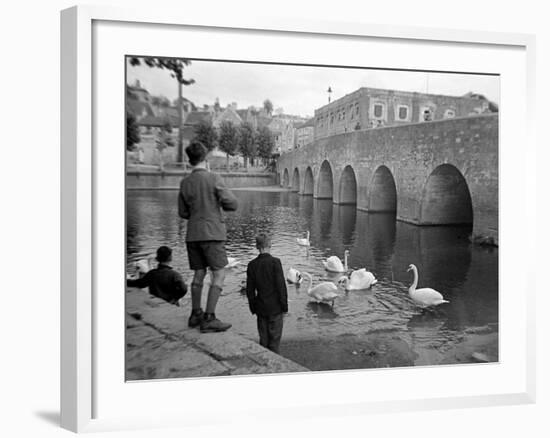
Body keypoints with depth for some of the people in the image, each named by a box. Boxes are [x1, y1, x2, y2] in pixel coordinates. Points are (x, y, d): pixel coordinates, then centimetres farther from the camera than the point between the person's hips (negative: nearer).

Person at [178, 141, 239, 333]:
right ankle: (209, 318, -6)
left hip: (193, 235, 6)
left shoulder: (185, 182, 5)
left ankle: (195, 314, 21)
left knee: (199, 274, 14)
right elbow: (232, 204, -11)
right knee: (219, 274, -1)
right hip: (212, 233, -6)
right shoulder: (213, 178, -10)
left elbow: (183, 213, 11)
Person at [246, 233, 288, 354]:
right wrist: (284, 305, -4)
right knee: (274, 338, 6)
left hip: (260, 307, 4)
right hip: (275, 307, -3)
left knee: (263, 339, 13)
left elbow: (250, 289, 3)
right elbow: (281, 285, -12)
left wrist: (253, 307, 13)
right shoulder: (275, 262, -12)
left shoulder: (252, 264, -1)